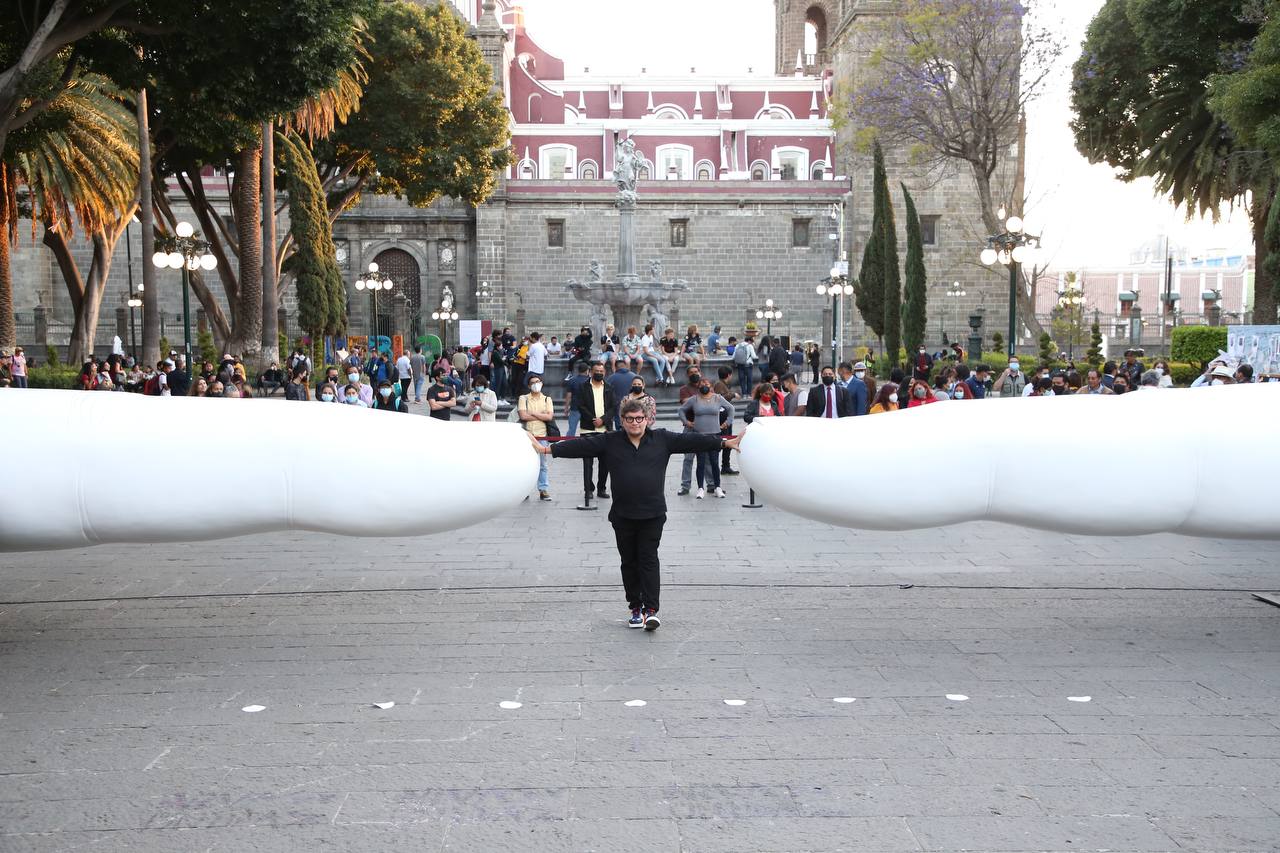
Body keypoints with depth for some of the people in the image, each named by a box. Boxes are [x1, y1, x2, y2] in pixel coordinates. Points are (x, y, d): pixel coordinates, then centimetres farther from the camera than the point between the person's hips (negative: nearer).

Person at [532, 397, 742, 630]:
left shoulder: (662, 439, 4)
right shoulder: (609, 442, 4)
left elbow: (691, 440, 2)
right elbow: (581, 445, 1)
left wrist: (726, 442, -2)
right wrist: (545, 449, -3)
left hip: (653, 514, -1)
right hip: (623, 515, 2)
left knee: (649, 559, -4)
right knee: (629, 561, 9)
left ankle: (651, 610, -5)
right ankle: (636, 608, 20)